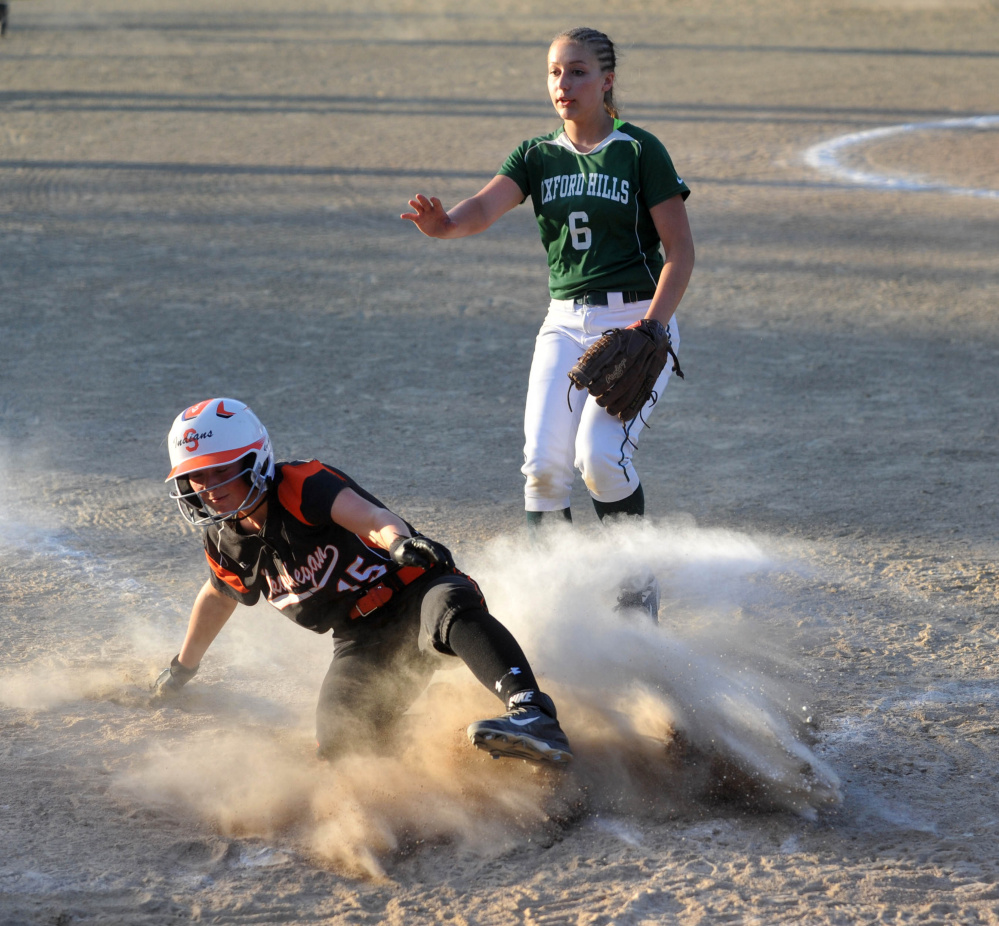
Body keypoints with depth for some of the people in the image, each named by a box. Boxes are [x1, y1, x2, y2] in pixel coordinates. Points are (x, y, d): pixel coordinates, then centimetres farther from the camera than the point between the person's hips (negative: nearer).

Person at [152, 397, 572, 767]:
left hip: (414, 590, -7)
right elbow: (218, 596, 29)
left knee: (448, 609, -42)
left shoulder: (300, 485, -16)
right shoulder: (227, 545, 5)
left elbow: (368, 516, -36)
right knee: (340, 744, -12)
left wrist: (400, 541, -60)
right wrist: (183, 667, 44)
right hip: (361, 643, 7)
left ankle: (534, 716, -61)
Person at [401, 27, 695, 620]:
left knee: (600, 454, -21)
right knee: (544, 464, -12)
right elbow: (486, 207, -11)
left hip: (637, 319, -4)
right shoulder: (537, 157, 8)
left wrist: (651, 325, -19)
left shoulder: (640, 150, -3)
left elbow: (681, 250, -5)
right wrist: (444, 224, -35)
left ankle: (639, 586, 0)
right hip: (566, 324, 4)